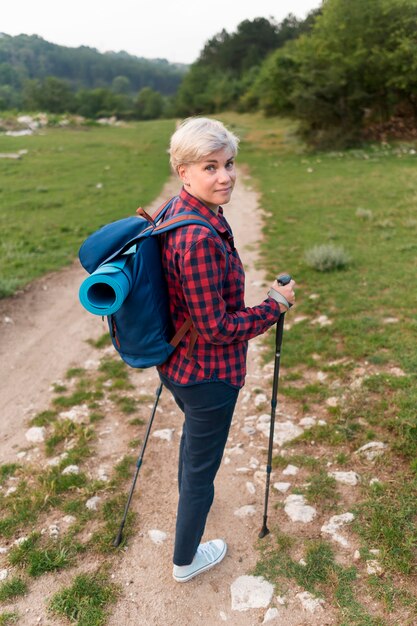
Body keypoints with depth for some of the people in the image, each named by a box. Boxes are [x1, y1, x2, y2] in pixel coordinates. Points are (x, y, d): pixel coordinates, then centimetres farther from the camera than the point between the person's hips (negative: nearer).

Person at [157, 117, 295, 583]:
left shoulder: (175, 212, -2)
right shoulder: (202, 238, -32)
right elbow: (217, 328, -25)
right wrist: (277, 304, -15)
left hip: (175, 363, 9)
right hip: (209, 374, -9)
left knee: (195, 433, 36)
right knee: (202, 467, 14)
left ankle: (187, 495, 66)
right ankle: (186, 561, 40)